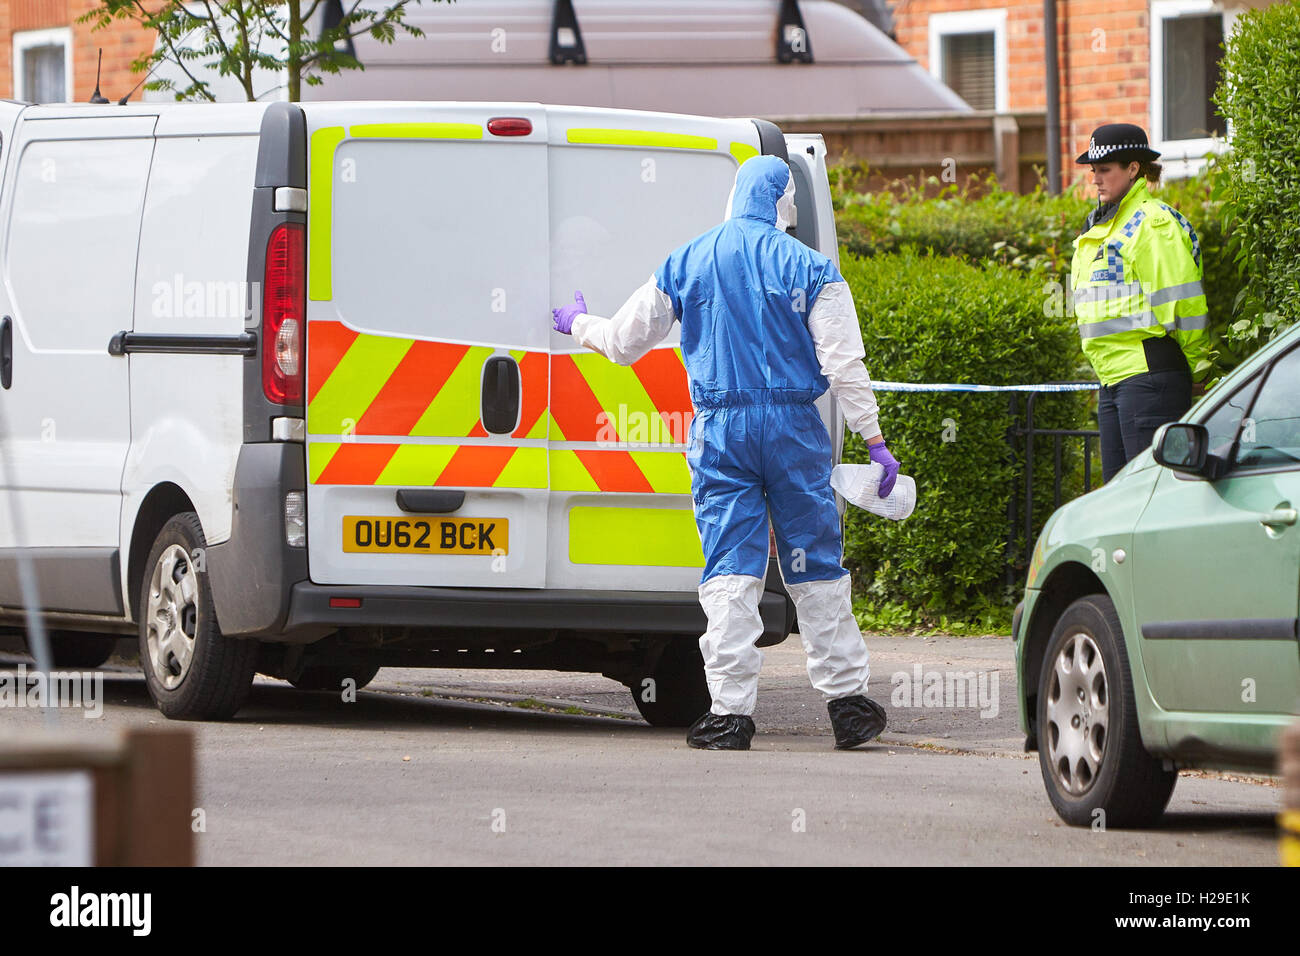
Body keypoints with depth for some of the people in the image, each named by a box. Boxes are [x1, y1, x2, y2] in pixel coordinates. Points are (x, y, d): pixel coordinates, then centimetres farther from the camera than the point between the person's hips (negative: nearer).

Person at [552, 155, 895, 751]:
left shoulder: (685, 265, 5)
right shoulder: (809, 268, -1)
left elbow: (625, 342, 14)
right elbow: (844, 364, -5)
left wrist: (578, 324, 35)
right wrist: (874, 441, -1)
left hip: (719, 432, 1)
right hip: (794, 429, -1)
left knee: (730, 572, 0)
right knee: (815, 568, 7)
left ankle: (731, 710, -7)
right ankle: (846, 701, 10)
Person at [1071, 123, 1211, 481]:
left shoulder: (1152, 223, -12)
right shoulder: (1101, 227, 18)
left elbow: (1180, 303, -14)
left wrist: (1197, 363, -7)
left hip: (1149, 375, -10)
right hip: (1114, 378, 10)